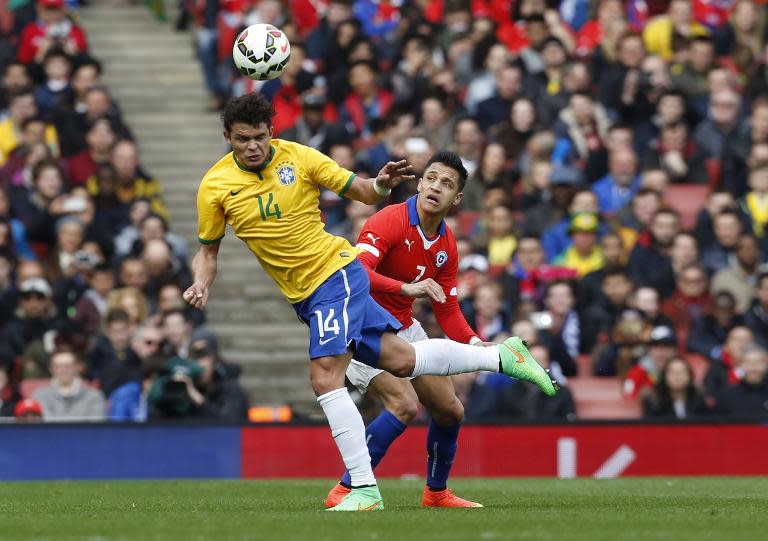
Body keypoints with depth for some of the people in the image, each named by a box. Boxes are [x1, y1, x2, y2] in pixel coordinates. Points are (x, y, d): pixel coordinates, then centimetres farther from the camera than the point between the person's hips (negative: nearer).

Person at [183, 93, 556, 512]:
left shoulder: (298, 157, -10)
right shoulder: (215, 187, -3)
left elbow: (362, 192, -1)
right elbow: (208, 249, 7)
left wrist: (382, 185, -23)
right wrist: (201, 286, -13)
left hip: (335, 272, -4)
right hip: (304, 296, 4)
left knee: (324, 378, -19)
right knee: (400, 360, 8)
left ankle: (364, 488, -14)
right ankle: (502, 356, 27)